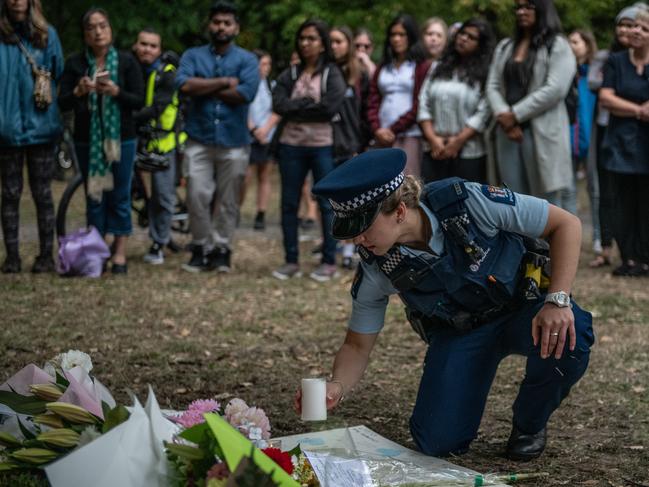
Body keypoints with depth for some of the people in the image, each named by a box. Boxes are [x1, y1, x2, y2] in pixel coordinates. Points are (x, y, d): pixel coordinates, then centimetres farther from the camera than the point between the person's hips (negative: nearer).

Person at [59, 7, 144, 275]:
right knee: (94, 195, 6)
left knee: (119, 195, 1)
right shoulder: (75, 63, 2)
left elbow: (139, 101, -5)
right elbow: (62, 103, 0)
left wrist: (116, 92, -22)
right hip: (87, 139, 1)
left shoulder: (126, 61, -2)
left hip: (120, 138, -1)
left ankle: (120, 253, 8)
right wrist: (78, 92, -21)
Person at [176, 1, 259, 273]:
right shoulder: (193, 55, 8)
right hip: (199, 140, 1)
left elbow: (246, 93, -14)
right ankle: (201, 249, 10)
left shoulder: (247, 60, 4)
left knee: (228, 201, 5)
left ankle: (222, 250, 15)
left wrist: (205, 89, -7)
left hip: (234, 142, 0)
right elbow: (183, 84, -12)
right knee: (197, 197, -3)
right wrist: (224, 82, -11)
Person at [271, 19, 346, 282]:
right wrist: (310, 104, -10)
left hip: (322, 146, -3)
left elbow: (330, 108, -14)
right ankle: (291, 260, 14)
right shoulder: (290, 74, 9)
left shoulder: (332, 74, 0)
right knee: (289, 203, 6)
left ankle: (329, 262, 9)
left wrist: (296, 107, -7)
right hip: (290, 145, 4)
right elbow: (278, 104, -5)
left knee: (326, 203, 2)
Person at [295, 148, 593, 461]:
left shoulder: (467, 202, -31)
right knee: (436, 442, -15)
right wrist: (337, 385, -30)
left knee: (567, 340, -37)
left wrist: (558, 301, -36)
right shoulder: (376, 267, -19)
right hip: (459, 329, 2)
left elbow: (566, 223, -24)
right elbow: (357, 345, -7)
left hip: (523, 305, -2)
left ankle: (530, 425, -4)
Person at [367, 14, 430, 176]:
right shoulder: (383, 68, 20)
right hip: (384, 137, 5)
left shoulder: (422, 66, 1)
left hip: (410, 135, -5)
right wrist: (377, 129, -6)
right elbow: (373, 102, 11)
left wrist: (393, 130, -9)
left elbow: (419, 105, -7)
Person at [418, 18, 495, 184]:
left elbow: (484, 112, -9)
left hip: (468, 154, -4)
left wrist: (458, 141, -13)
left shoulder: (486, 74, 0)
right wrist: (432, 138, -4)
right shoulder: (439, 69, 16)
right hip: (435, 152, 4)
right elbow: (424, 104, 9)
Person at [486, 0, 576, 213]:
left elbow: (555, 90, -12)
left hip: (543, 133, -6)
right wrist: (504, 117, -10)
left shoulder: (558, 46, -1)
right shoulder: (504, 47, 18)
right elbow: (493, 86, 9)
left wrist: (515, 115, -12)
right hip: (508, 133, 6)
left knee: (550, 197, -5)